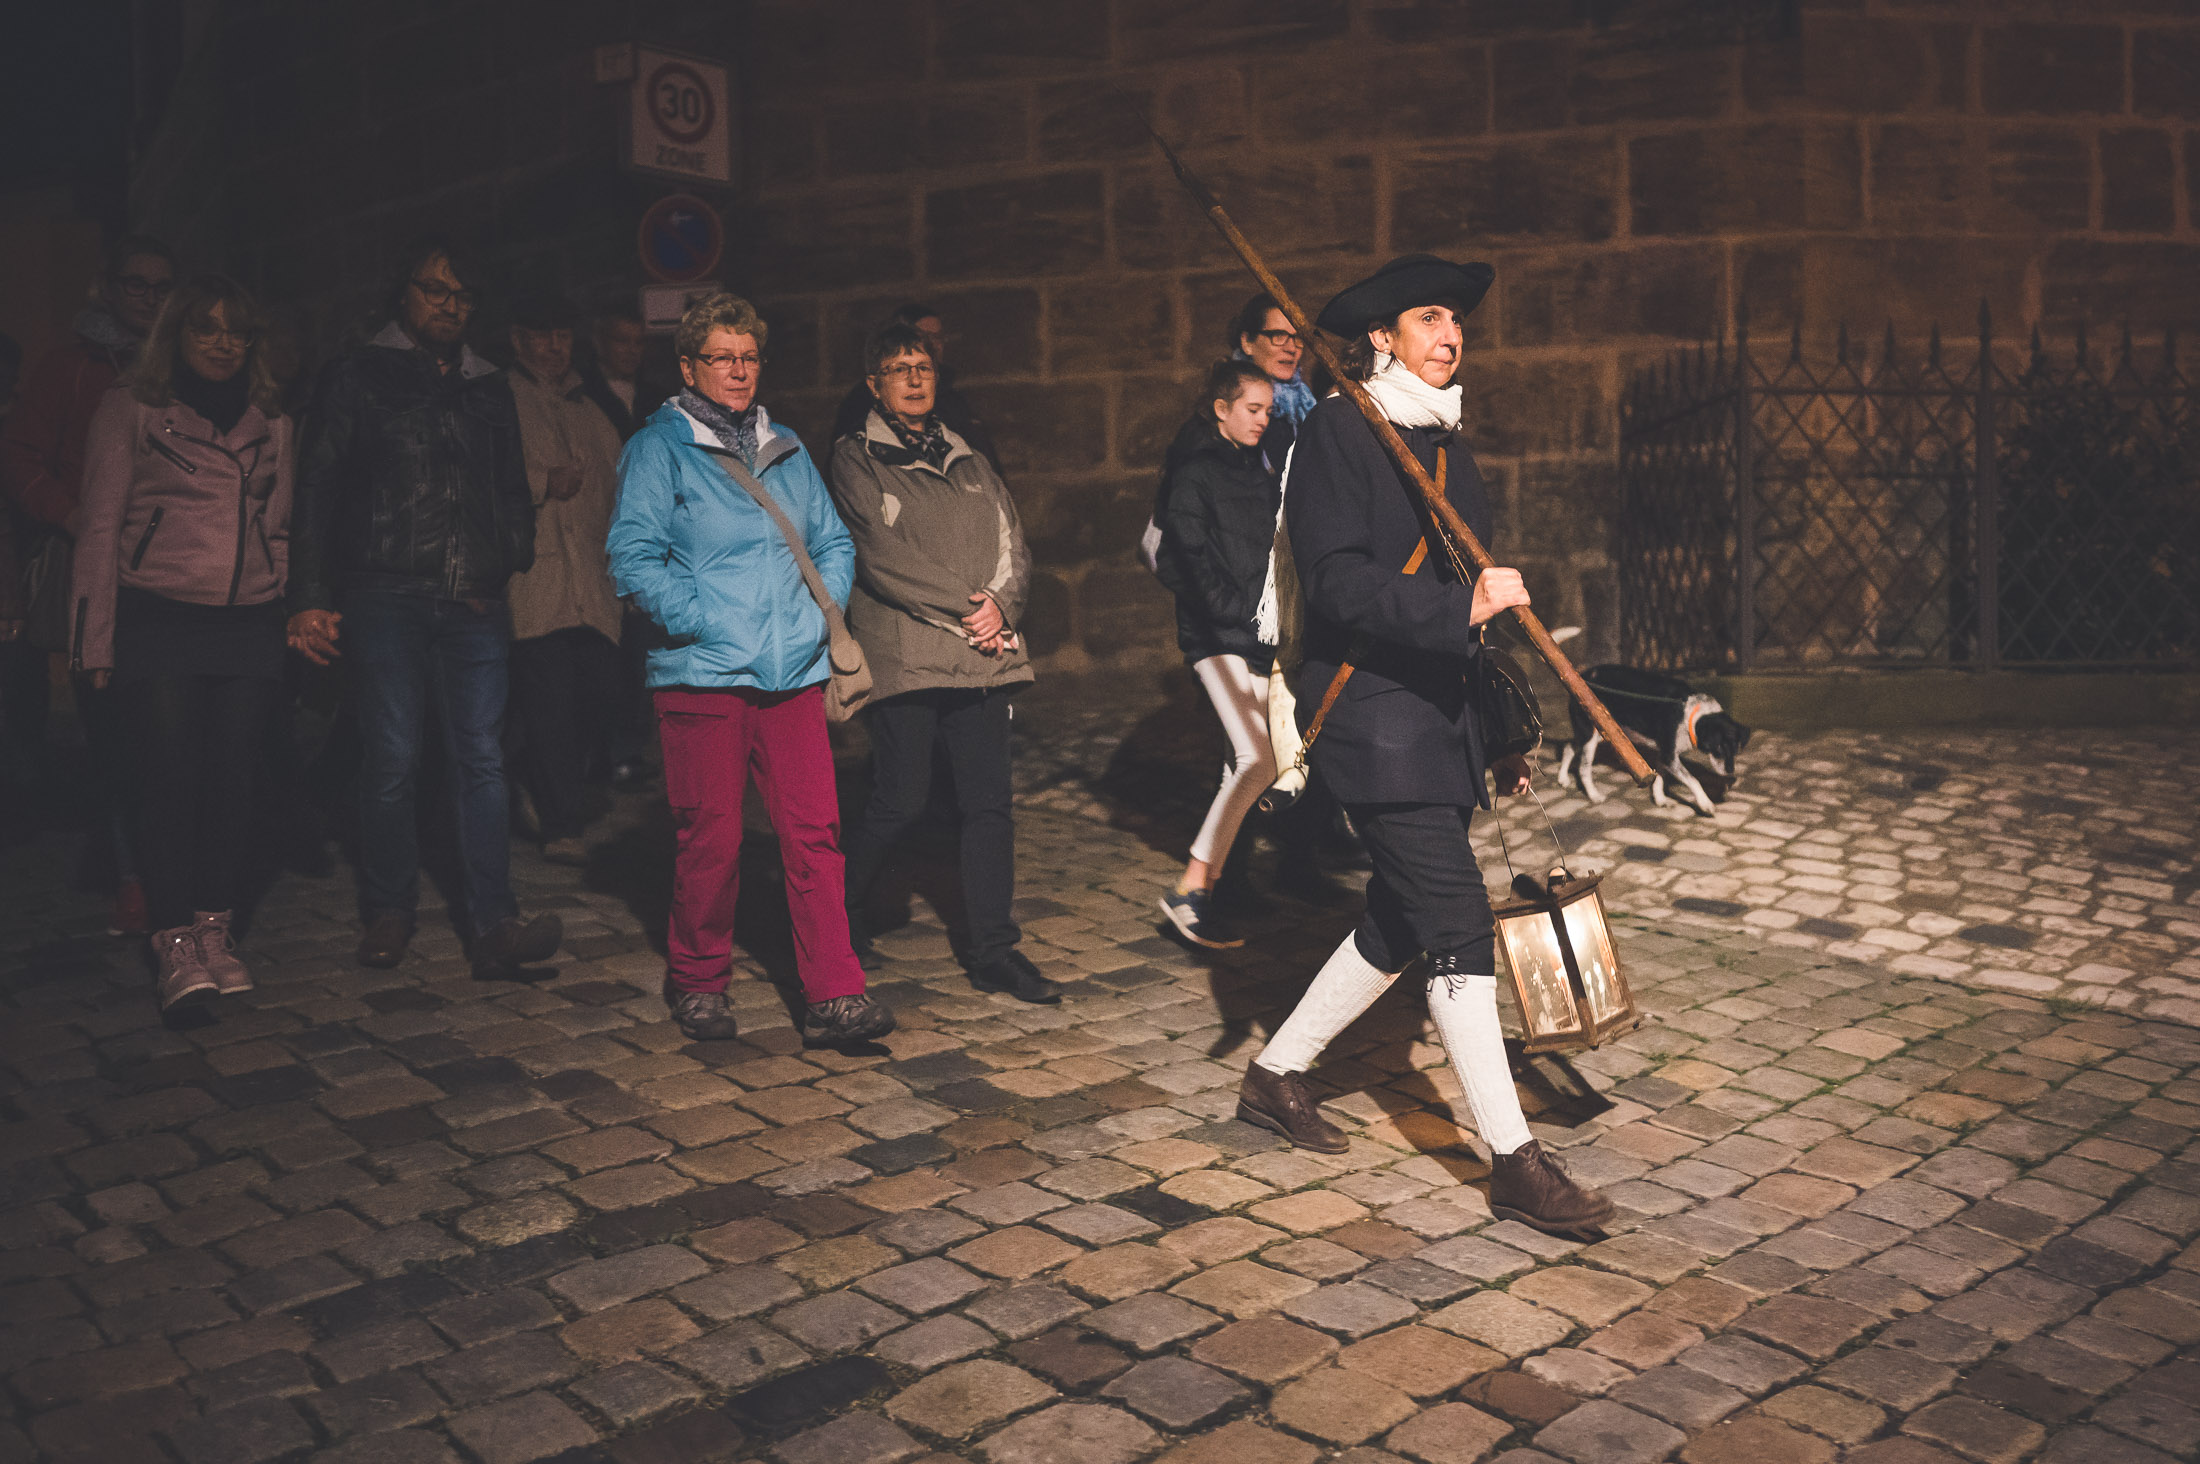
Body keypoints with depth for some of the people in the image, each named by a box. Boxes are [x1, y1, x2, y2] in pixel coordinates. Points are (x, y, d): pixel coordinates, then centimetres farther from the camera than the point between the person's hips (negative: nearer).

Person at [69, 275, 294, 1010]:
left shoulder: (271, 420, 14)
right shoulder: (130, 409, 4)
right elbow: (100, 524, 1)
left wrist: (299, 614, 10)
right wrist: (95, 639, -4)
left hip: (250, 624, 3)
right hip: (158, 619, -3)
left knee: (233, 775, 2)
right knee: (171, 772, -8)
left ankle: (216, 928, 13)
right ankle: (175, 940, -2)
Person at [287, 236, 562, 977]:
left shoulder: (488, 387, 20)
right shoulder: (358, 375, 8)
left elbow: (513, 490, 25)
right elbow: (318, 486, 3)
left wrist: (512, 559, 9)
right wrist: (310, 598, -4)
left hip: (475, 601, 3)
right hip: (386, 595, -3)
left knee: (481, 756, -3)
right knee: (392, 758, -1)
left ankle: (492, 923, -5)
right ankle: (388, 910, 15)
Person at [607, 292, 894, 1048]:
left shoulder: (785, 450, 18)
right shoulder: (657, 449, 2)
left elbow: (833, 541, 22)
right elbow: (633, 556, -7)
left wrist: (825, 608, 6)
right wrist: (699, 621, -14)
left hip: (792, 673, 4)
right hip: (703, 674, -4)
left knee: (814, 830, -2)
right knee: (711, 838, 2)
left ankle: (832, 994, 2)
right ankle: (697, 981, 23)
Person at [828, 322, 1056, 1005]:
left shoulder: (970, 463, 20)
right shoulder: (856, 460, 3)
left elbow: (1014, 548, 14)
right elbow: (882, 557, -9)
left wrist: (1001, 606, -6)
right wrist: (964, 609, -11)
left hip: (982, 658, 5)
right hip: (903, 656, -5)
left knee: (990, 801, 2)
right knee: (899, 801, -3)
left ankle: (991, 948, 11)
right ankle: (841, 917, 21)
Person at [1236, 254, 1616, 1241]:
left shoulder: (1448, 447, 18)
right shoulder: (1336, 431, -7)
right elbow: (1337, 582, -18)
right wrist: (1463, 605, -29)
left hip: (1442, 716, 9)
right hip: (1372, 713, -9)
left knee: (1400, 921, 13)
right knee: (1458, 925, -10)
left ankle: (1276, 1073, 30)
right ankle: (1513, 1162, -3)